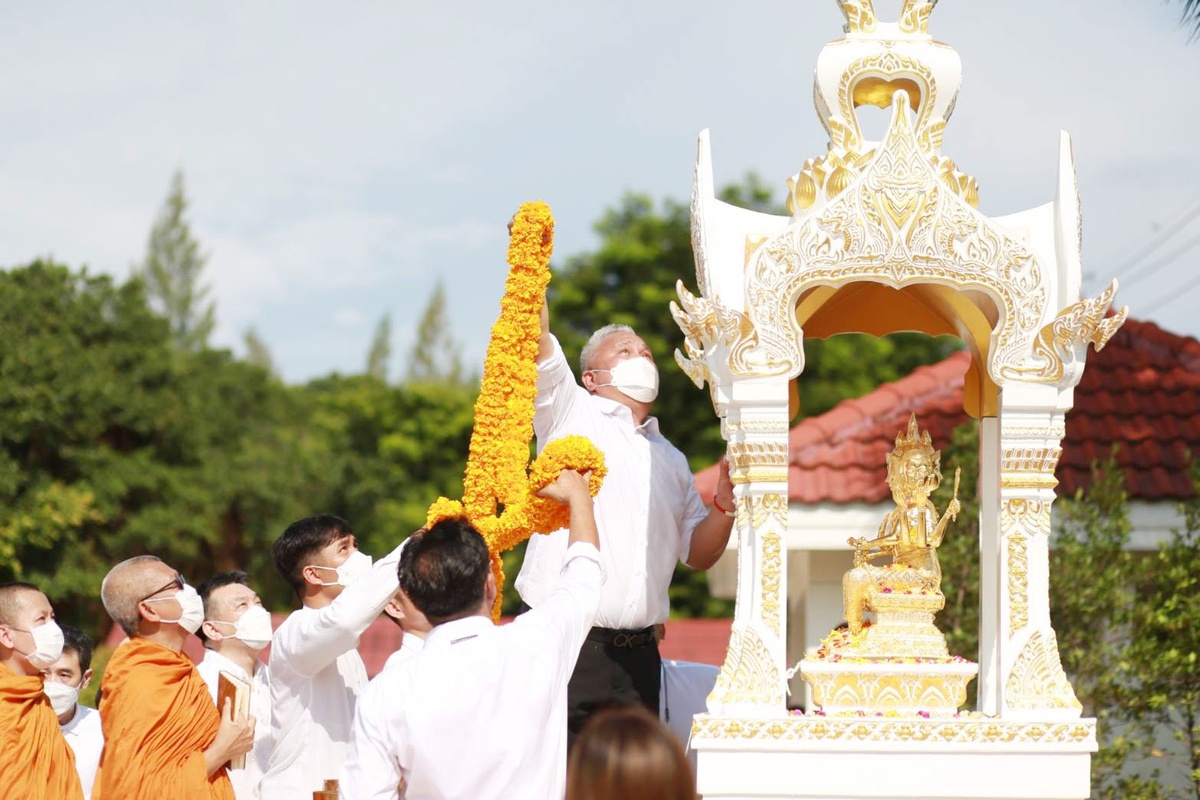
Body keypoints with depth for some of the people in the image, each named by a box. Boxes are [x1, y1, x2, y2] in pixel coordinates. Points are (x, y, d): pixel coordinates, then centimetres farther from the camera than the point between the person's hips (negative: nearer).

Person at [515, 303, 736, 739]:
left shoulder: (669, 458, 23)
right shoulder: (570, 415, 9)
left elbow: (698, 554, 21)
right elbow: (536, 338, -6)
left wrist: (724, 506, 3)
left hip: (636, 657, 5)